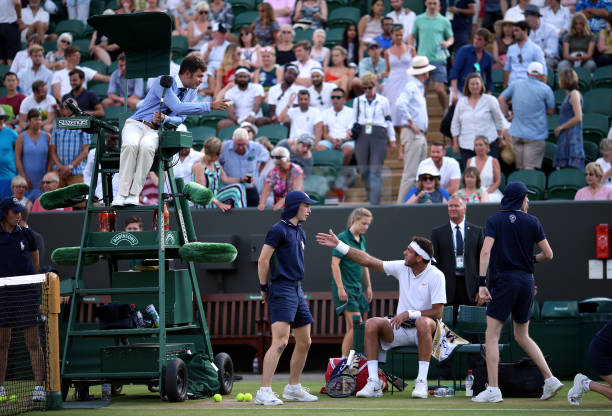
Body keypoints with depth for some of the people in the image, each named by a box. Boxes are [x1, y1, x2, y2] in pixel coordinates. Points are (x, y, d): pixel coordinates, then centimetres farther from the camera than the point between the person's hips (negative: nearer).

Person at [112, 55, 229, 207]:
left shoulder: (192, 92, 10)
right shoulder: (163, 83, -12)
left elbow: (179, 119, 6)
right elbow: (178, 108, -22)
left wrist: (164, 119, -18)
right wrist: (210, 106, -22)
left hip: (156, 130, 3)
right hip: (136, 124, -3)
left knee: (146, 146, -35)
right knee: (131, 145, -38)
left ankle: (134, 194, -35)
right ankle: (122, 194, -34)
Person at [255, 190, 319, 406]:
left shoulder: (300, 233, 18)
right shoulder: (278, 230, -9)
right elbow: (263, 261, -11)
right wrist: (264, 289, -6)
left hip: (297, 290, 9)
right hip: (281, 290, -9)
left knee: (304, 342, 13)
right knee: (280, 341, -19)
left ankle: (293, 388, 26)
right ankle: (264, 392, -22)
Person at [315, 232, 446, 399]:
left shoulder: (436, 276, -11)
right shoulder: (402, 267, 4)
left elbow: (438, 313, -15)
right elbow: (369, 261, 7)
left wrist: (409, 314, -24)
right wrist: (338, 245, 6)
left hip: (422, 331, -5)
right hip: (399, 328, 5)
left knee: (423, 323, -39)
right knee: (371, 324, -21)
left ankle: (422, 382, -36)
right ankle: (373, 383, -25)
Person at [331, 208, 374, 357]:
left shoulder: (362, 240, 14)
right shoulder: (342, 238, -10)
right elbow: (335, 264, -14)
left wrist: (368, 286, 22)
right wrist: (340, 288, -18)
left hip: (358, 288, 8)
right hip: (345, 288, -8)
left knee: (351, 328, 7)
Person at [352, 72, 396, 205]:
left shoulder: (383, 101, 9)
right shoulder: (358, 101, 14)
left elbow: (388, 121, 14)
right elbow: (354, 120, 18)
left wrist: (392, 139, 13)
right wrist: (350, 131, -2)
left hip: (378, 135, -2)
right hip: (362, 135, 2)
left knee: (376, 171, -10)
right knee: (364, 170, 2)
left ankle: (375, 202, -13)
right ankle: (370, 197, 20)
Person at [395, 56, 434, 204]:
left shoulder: (419, 88, 19)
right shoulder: (411, 86, -11)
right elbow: (401, 104, -27)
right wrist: (411, 122, -20)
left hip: (420, 134, 10)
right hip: (412, 134, -10)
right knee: (410, 172, -11)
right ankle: (402, 203, -10)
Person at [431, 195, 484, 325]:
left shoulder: (477, 231, 9)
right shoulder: (438, 232, 8)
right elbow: (434, 261, 6)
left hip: (470, 286, 0)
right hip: (448, 286, 0)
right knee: (449, 324, -3)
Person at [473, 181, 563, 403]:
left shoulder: (495, 220, 0)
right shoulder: (532, 222, 6)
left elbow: (486, 251, -12)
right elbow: (548, 254, 3)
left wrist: (481, 283, -15)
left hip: (504, 281, -4)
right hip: (527, 281, 4)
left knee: (492, 336, -2)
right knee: (522, 336, 17)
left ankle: (493, 390, -10)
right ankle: (550, 379, 7)